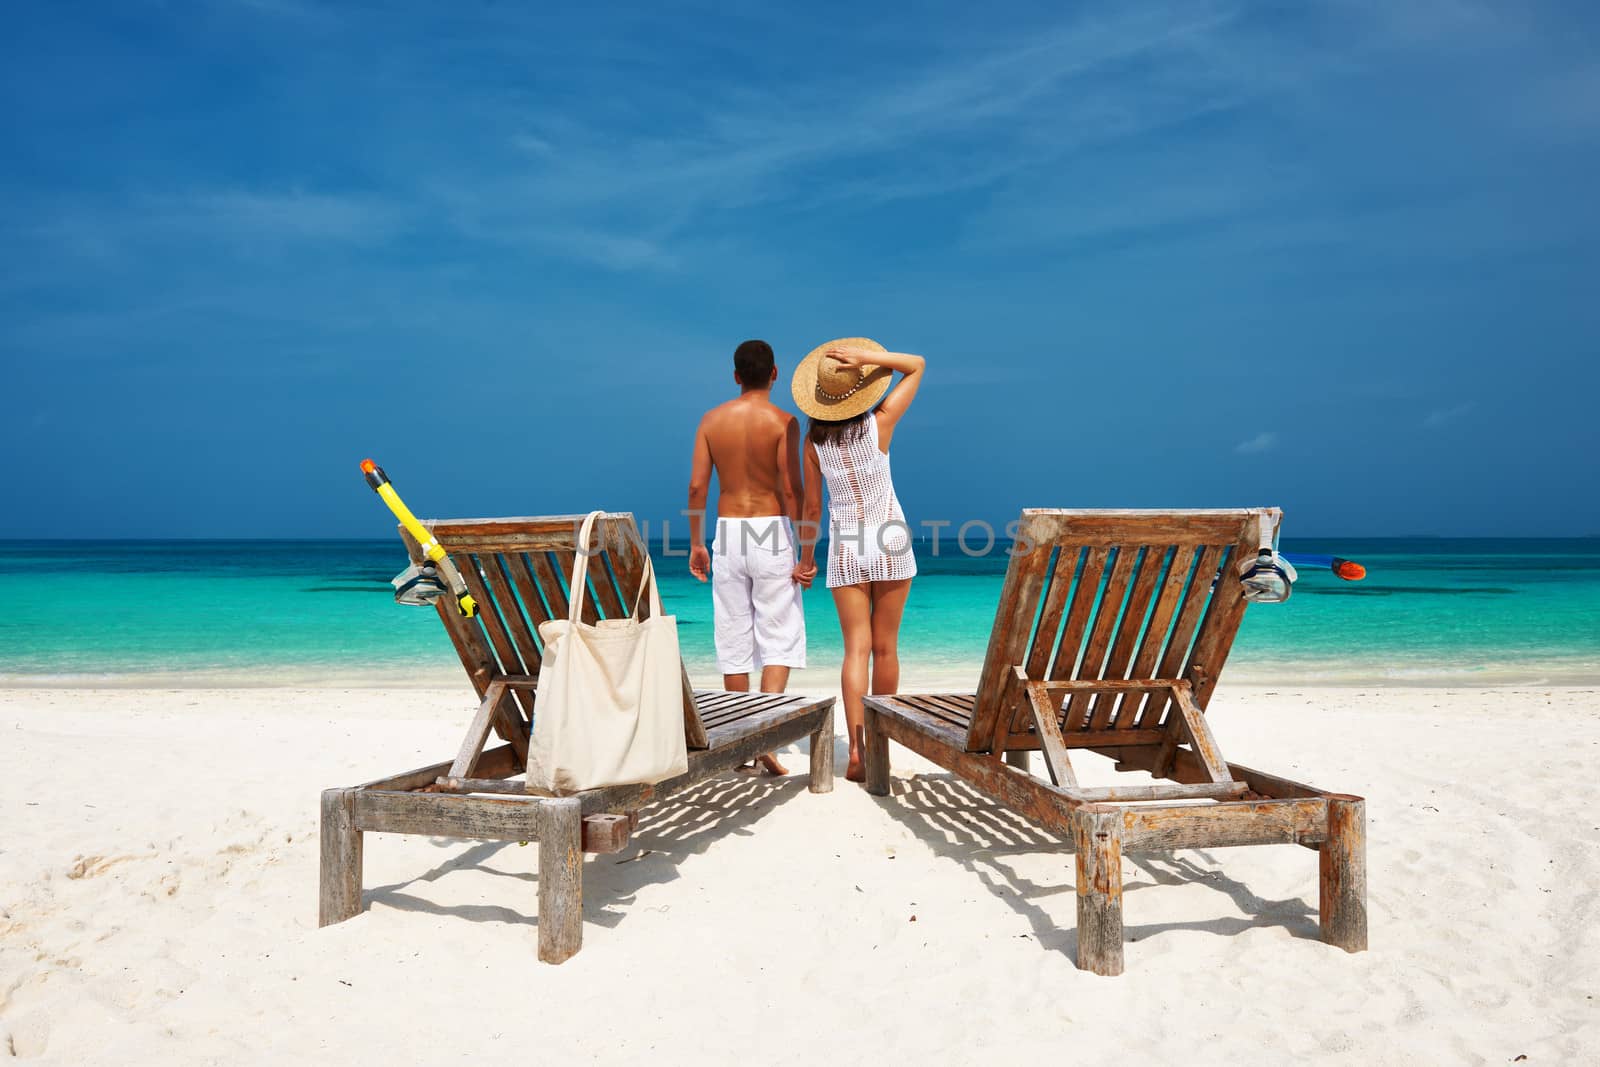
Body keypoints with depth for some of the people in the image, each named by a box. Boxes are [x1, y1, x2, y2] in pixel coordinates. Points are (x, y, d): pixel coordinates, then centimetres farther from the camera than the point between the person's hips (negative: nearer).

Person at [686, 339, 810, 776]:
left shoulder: (712, 419, 5)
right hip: (772, 533, -3)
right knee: (780, 636, 4)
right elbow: (790, 489, -13)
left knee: (733, 640, 10)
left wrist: (696, 543, 10)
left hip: (728, 532, 4)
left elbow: (697, 485, 2)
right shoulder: (783, 421, -6)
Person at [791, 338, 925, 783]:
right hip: (890, 542, -1)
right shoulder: (880, 423, -9)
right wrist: (867, 356, -12)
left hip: (845, 546, 1)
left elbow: (812, 506, 0)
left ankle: (856, 749, -12)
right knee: (885, 647, 9)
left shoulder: (814, 438, -4)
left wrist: (806, 558, 11)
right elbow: (917, 365, 1)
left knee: (856, 648, -1)